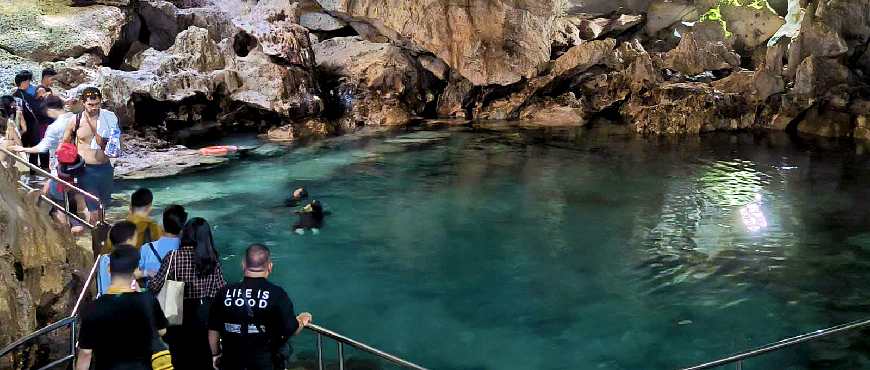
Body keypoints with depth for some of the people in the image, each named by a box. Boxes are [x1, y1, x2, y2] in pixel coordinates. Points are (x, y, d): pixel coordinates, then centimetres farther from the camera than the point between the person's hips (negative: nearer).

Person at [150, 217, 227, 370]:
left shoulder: (173, 256, -12)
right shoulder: (213, 259, -4)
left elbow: (155, 286, -10)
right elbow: (221, 288, -2)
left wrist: (148, 279, 10)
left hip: (180, 314, -2)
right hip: (205, 315, 2)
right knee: (203, 357, 13)